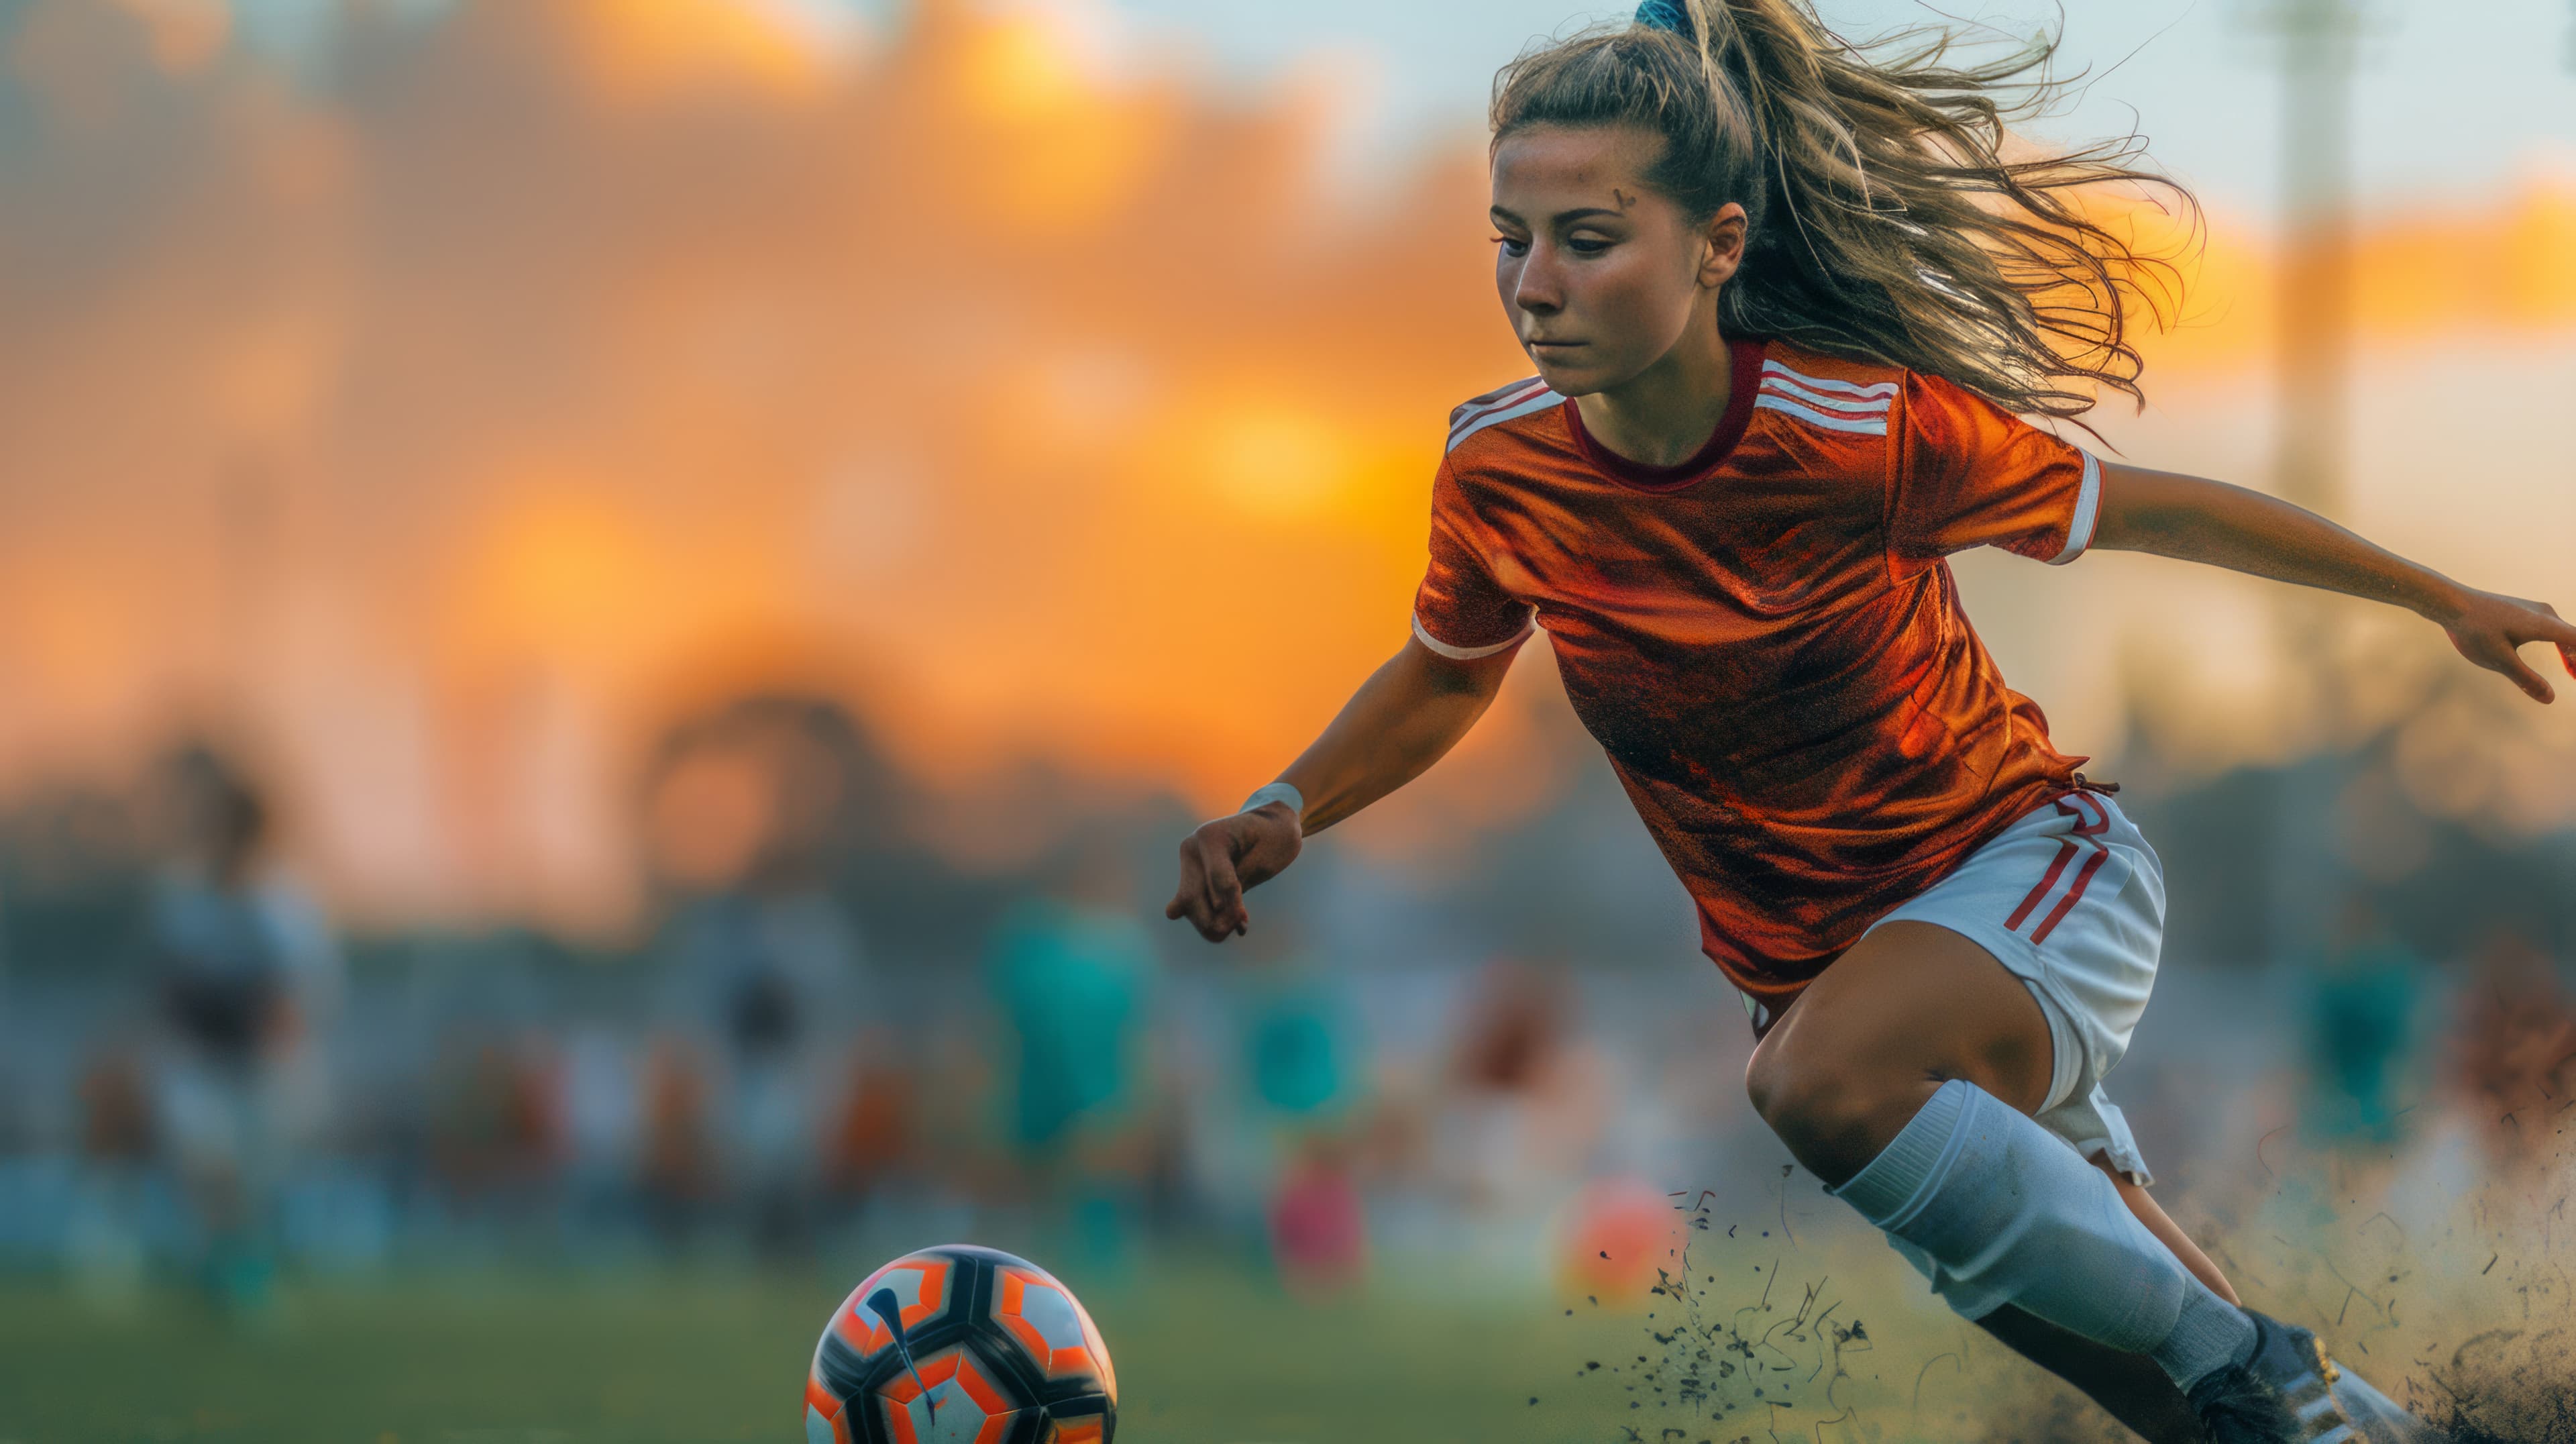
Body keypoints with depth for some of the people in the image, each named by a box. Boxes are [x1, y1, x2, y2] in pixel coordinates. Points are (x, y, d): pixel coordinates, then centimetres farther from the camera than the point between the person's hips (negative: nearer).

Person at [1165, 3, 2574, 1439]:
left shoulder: (1866, 431, -25)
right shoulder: (1499, 475, -13)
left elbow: (2153, 511, -9)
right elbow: (1446, 676, 10)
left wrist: (2446, 598, 0)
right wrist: (1285, 813, -7)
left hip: (2030, 860, -6)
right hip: (1817, 958, 6)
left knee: (1824, 1080, -36)